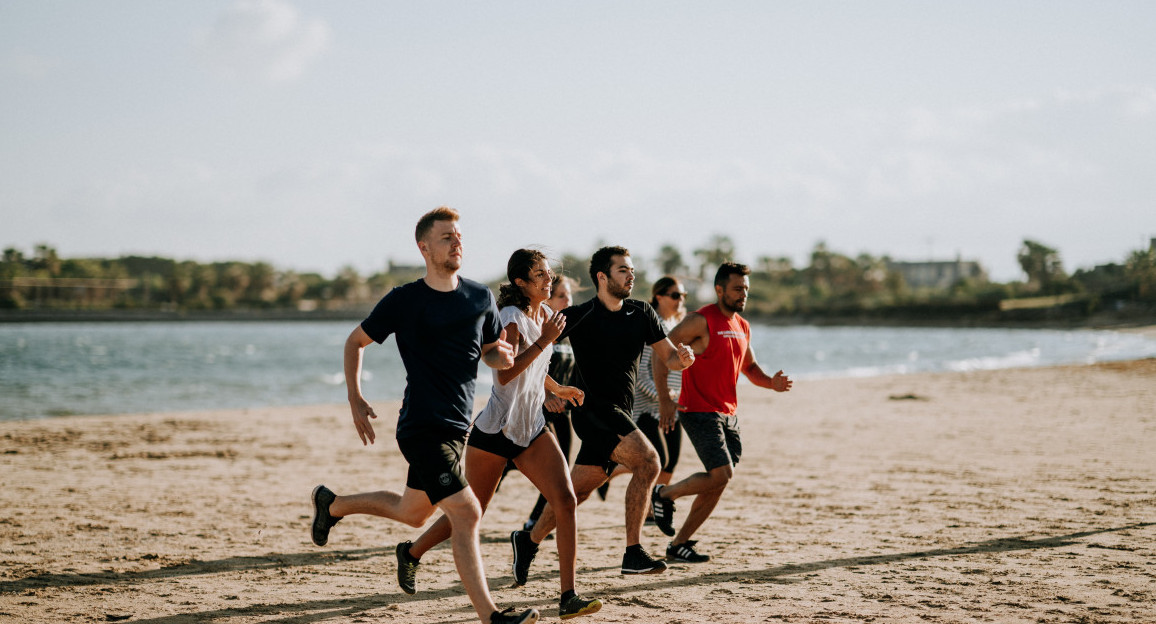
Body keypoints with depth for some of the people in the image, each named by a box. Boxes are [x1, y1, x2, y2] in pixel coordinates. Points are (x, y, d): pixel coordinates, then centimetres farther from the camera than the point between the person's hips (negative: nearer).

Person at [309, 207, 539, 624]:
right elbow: (355, 341, 5)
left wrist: (503, 356, -7)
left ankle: (332, 504, 43)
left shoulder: (480, 297, 6)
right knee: (466, 513, -17)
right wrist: (355, 400, -3)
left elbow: (490, 354, 18)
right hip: (423, 428, -7)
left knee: (412, 513, 20)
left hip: (457, 425, 7)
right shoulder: (404, 301, -7)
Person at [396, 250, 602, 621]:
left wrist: (557, 389, 23)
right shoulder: (511, 318, -15)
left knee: (566, 500, -13)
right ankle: (412, 552, 35)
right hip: (494, 432, -7)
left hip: (532, 430, 7)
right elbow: (506, 373, -29)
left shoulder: (545, 314, 10)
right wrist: (544, 340, -28)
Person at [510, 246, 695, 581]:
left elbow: (668, 357, 12)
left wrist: (683, 357, -10)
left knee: (578, 488, 10)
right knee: (647, 461, -23)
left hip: (619, 415, 6)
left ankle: (528, 541, 28)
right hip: (593, 410, -6)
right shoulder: (579, 317, -7)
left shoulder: (642, 314, 8)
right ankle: (633, 553, -21)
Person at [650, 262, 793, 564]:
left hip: (728, 414, 8)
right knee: (722, 474, -18)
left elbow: (749, 366, 26)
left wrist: (771, 382, 4)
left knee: (718, 483, 6)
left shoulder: (742, 326, 13)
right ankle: (664, 495, 5)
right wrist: (664, 399, -21)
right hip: (699, 411, -8)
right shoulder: (701, 321, -12)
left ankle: (678, 544, 15)